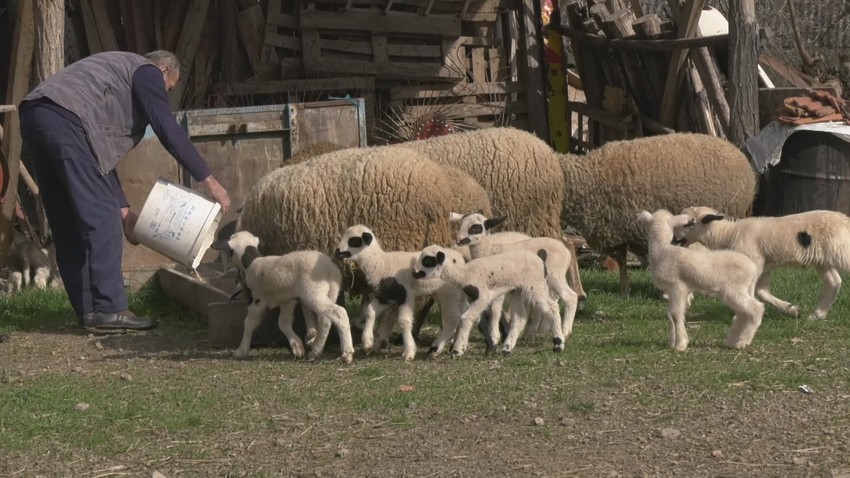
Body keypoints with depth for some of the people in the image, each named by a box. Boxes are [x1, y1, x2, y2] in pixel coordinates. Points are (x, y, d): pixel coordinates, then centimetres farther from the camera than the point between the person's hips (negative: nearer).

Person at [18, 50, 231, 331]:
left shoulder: (116, 70, 37)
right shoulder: (147, 72, 12)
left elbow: (101, 155, 33)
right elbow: (169, 132, 1)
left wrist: (124, 210, 30)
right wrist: (210, 182, 6)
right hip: (65, 119, -9)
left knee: (68, 224, 12)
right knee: (102, 219, -7)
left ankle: (88, 309, 14)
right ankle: (109, 310, -10)